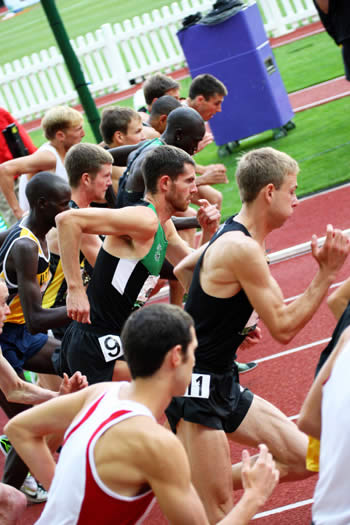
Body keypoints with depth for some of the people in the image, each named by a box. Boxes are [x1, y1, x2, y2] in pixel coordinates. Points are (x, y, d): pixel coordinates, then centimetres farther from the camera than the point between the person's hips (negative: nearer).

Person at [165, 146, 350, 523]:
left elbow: (182, 269, 27)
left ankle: (191, 485, 15)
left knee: (304, 459, 7)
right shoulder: (243, 249, -21)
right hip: (196, 390, -10)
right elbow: (283, 328, -18)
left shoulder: (232, 234, 9)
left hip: (225, 385, 10)